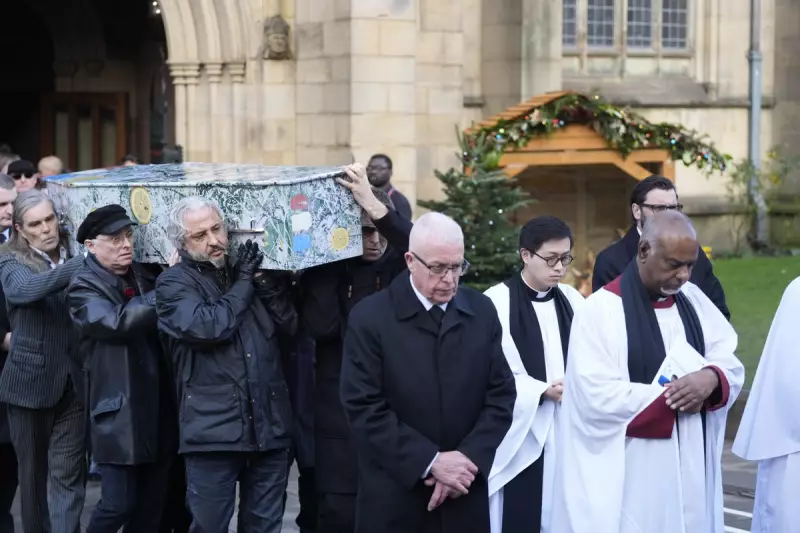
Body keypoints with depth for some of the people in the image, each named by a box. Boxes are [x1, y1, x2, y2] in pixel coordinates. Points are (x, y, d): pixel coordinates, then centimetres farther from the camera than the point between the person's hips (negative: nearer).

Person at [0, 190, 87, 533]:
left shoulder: (74, 259, 8)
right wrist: (84, 264, -37)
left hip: (73, 382, 2)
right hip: (30, 381, -1)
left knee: (68, 474, -4)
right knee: (33, 471, 11)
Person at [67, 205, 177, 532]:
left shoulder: (147, 277, 13)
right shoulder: (84, 288, -4)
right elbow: (118, 321, -21)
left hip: (159, 411, 6)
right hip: (120, 415, -5)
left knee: (152, 505, 10)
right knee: (119, 505, -5)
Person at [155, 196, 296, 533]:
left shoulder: (248, 272, 14)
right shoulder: (174, 283, -2)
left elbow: (293, 324, 7)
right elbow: (207, 327, -18)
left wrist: (262, 280, -5)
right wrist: (243, 283, -7)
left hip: (269, 426, 4)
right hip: (214, 430, -4)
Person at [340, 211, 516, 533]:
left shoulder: (482, 311, 5)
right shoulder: (369, 318, -6)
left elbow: (501, 395, 4)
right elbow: (364, 409, -12)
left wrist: (468, 458, -11)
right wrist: (430, 462, -17)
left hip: (466, 497, 3)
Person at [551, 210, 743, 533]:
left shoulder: (694, 300, 8)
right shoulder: (600, 310, -12)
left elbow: (731, 365, 8)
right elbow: (598, 398, -19)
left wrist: (712, 377, -16)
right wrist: (673, 395, -13)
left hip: (693, 465, 6)